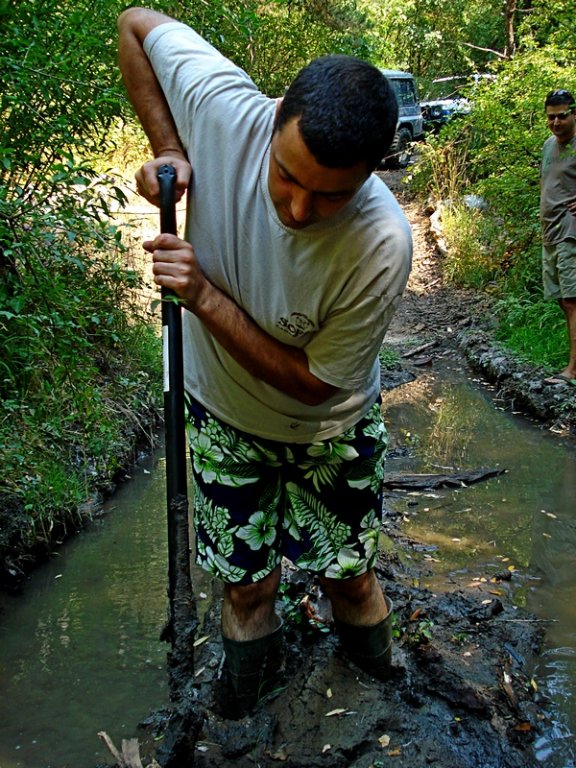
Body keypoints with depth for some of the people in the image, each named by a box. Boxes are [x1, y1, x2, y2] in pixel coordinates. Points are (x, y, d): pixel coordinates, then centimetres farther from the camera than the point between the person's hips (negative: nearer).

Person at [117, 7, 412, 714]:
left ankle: (361, 633, 50)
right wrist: (167, 147, -20)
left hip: (327, 428, -1)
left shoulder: (381, 245, -35)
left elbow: (314, 383, -24)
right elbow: (136, 23, -9)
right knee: (244, 581, 13)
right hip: (222, 414, 2)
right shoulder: (227, 110, -30)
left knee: (350, 577, 15)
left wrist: (204, 297, -32)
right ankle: (253, 646, 46)